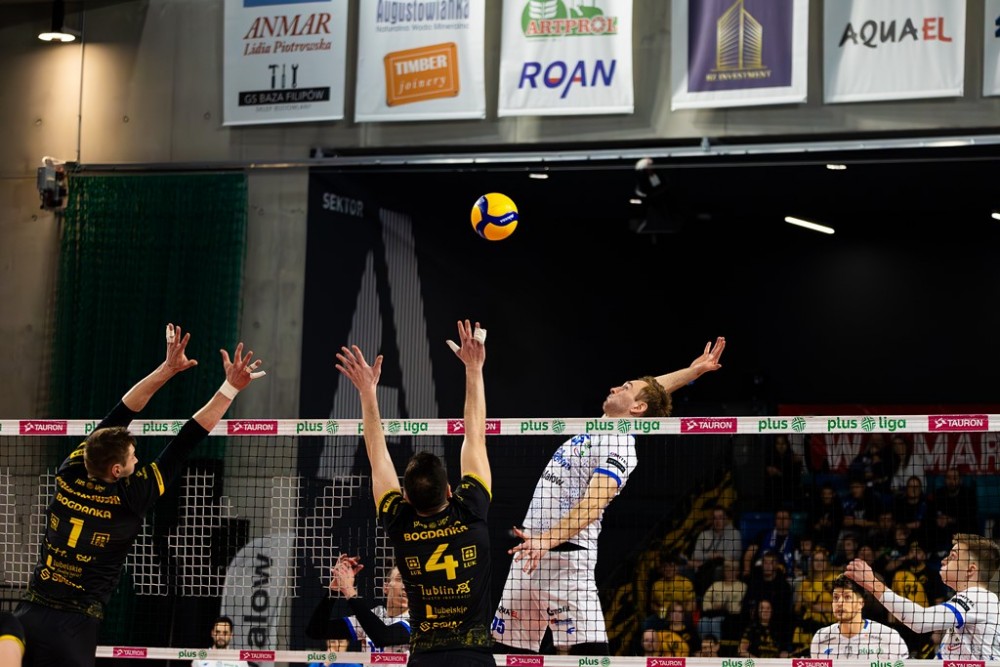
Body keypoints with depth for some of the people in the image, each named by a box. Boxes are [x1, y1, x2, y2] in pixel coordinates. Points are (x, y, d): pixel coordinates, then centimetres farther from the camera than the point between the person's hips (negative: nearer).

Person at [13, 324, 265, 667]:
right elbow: (183, 444, -4)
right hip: (74, 626, -4)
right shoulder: (130, 498, -9)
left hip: (29, 612, 4)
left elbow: (119, 415, 9)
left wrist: (167, 369, 12)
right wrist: (231, 387, 1)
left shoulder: (70, 474, 1)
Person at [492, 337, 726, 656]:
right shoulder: (599, 429, 16)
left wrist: (548, 540, -36)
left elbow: (593, 504, -24)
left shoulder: (618, 445, -11)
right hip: (531, 551, 9)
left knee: (589, 651, -18)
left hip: (566, 557, -9)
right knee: (508, 648, 8)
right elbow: (650, 389, 31)